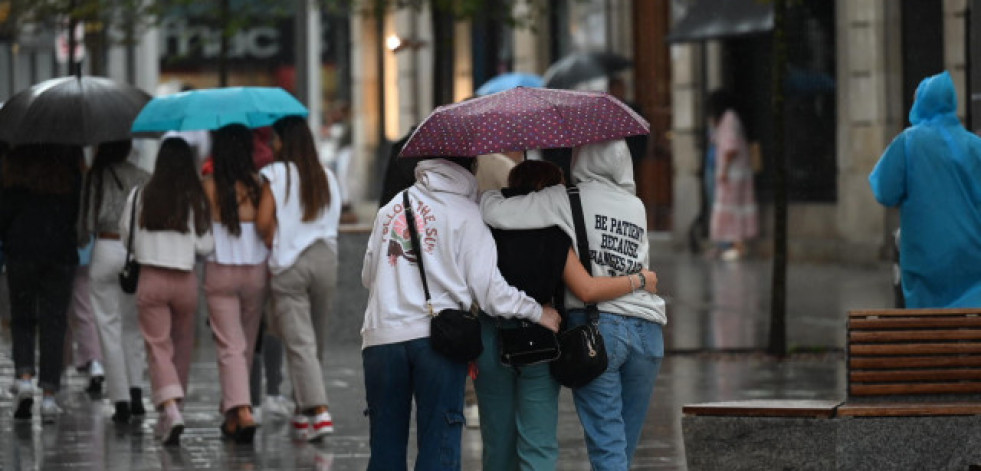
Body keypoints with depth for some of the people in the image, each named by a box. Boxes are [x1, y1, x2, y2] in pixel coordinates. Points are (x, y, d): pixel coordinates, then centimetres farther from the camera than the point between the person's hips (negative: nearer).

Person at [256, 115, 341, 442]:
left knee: (299, 342, -6)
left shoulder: (276, 174, -5)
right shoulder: (327, 177, 9)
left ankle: (318, 410, -19)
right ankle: (305, 409, 24)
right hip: (325, 258, 5)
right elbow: (333, 221, 8)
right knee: (316, 339, 14)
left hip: (289, 264, -4)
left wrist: (275, 245, 6)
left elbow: (263, 222, -11)